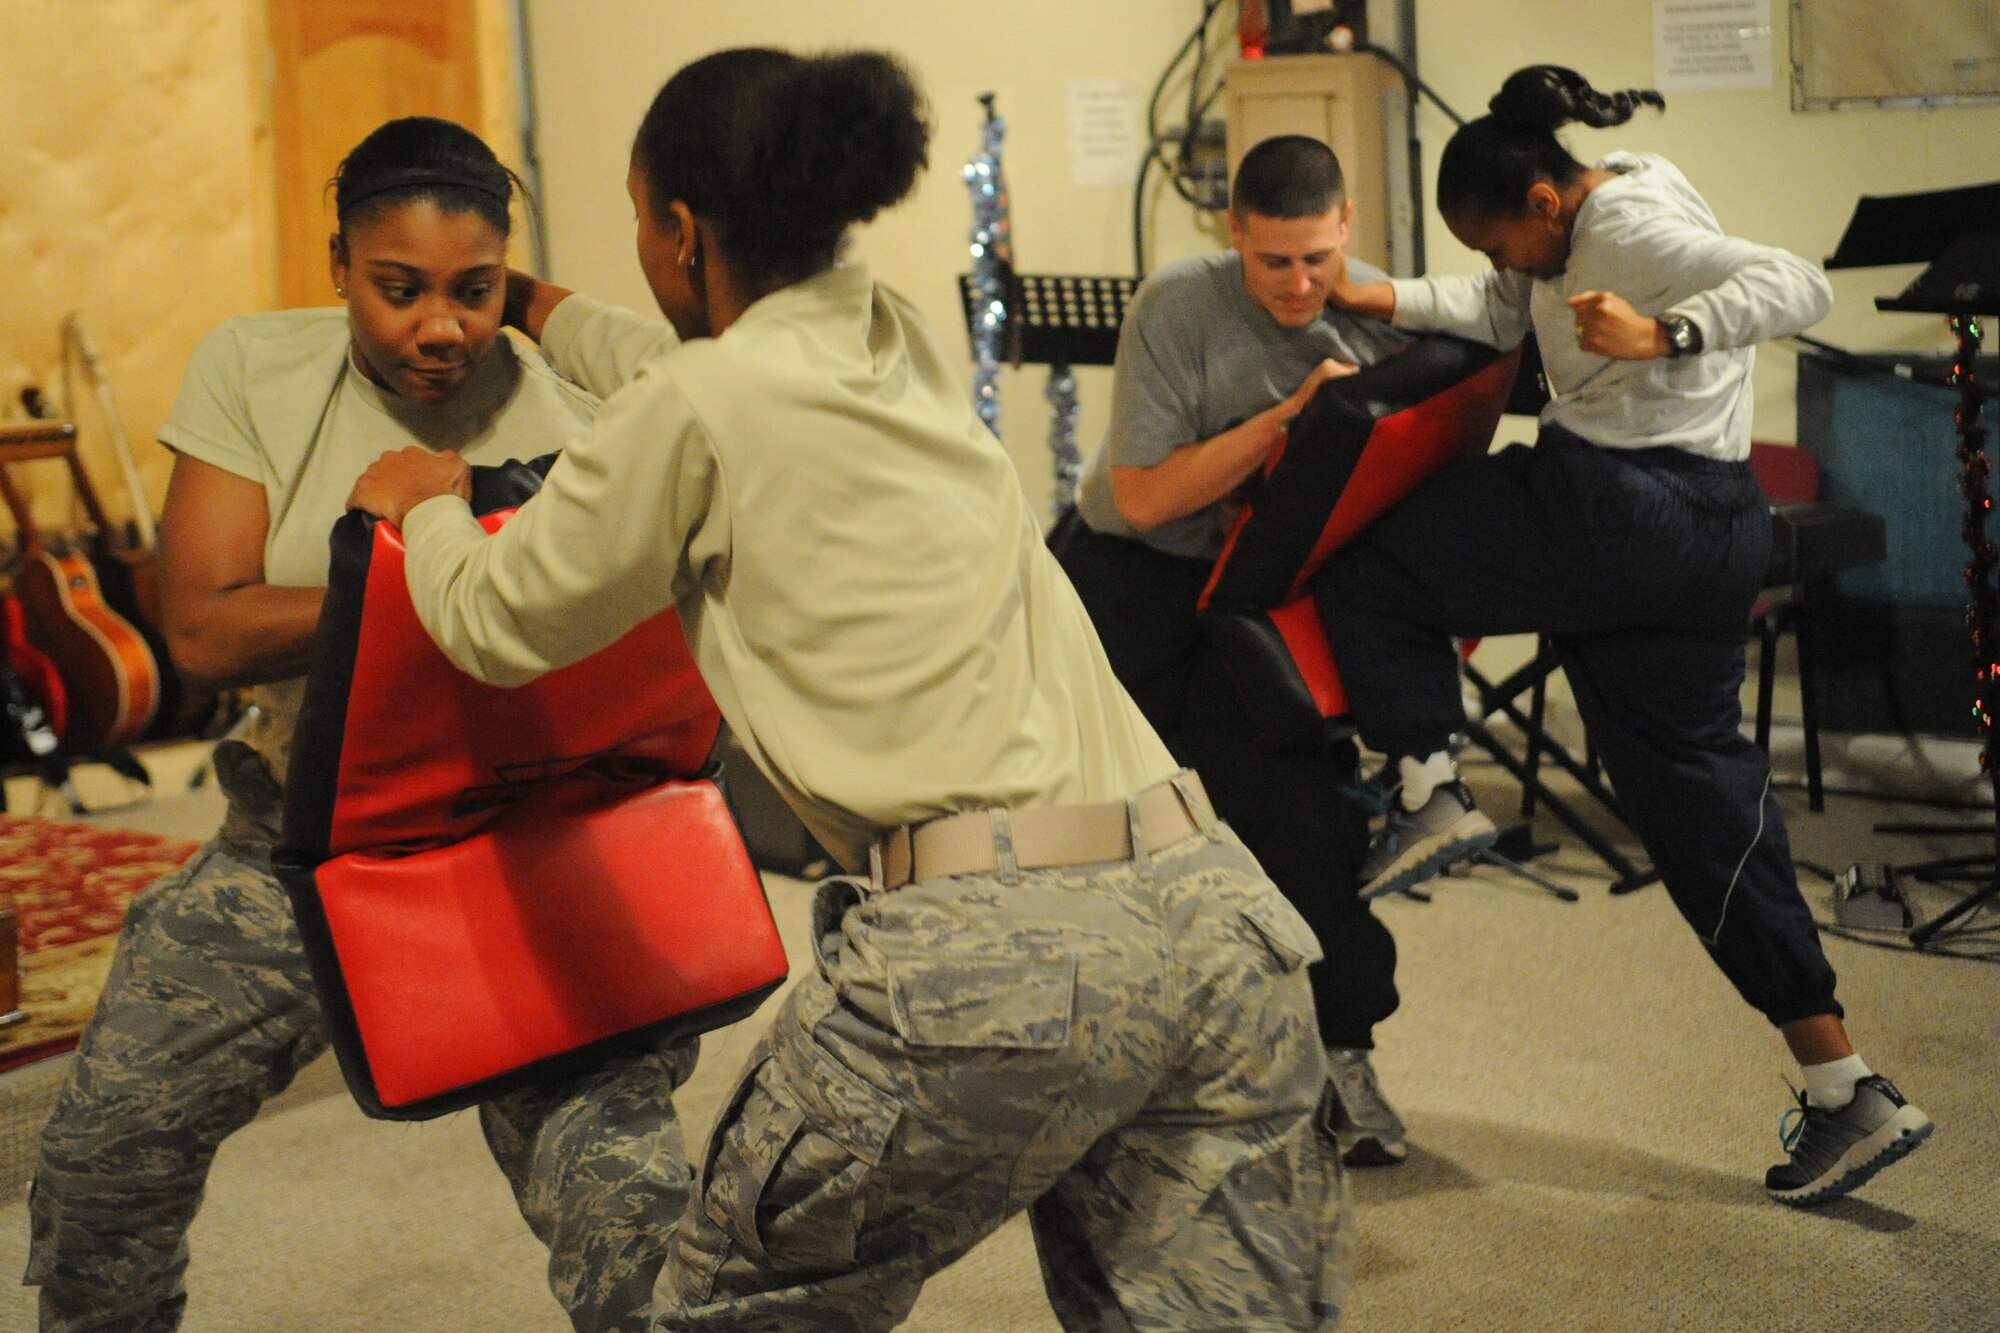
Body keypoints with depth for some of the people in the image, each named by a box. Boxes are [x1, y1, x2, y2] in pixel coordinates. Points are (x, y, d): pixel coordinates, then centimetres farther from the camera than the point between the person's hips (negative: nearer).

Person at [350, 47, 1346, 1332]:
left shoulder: (698, 408, -1)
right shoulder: (904, 345, 19)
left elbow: (499, 624, 13)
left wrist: (426, 506, 33)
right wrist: (556, 315, 57)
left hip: (990, 956, -7)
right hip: (1214, 915, 7)